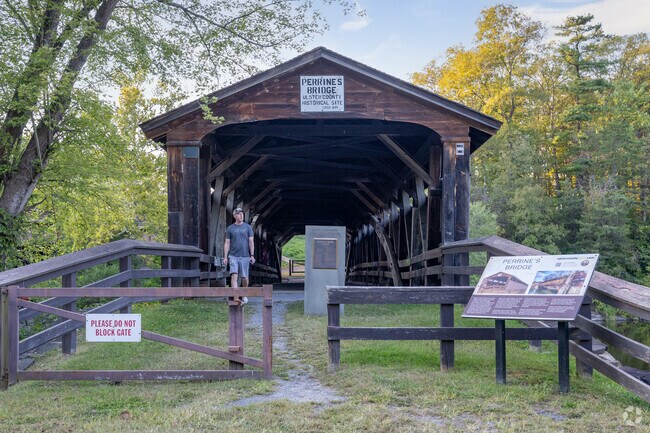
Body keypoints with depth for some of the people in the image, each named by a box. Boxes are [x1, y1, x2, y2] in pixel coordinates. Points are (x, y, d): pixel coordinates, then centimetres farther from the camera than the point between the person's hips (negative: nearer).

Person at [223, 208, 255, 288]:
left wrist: (252, 255, -5)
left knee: (244, 277, 6)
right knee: (234, 276, -12)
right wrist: (225, 257, 0)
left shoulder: (247, 227, 6)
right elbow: (227, 243, 6)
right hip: (233, 256, 0)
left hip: (245, 256, 0)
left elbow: (251, 242, 3)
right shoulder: (230, 228, 6)